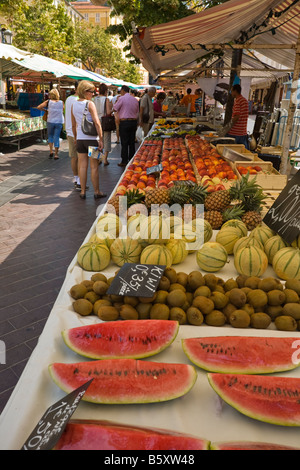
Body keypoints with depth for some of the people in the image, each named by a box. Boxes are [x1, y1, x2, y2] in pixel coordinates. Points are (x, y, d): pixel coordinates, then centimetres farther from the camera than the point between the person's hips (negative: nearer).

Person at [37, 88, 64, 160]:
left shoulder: (48, 102, -5)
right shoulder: (61, 102, -2)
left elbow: (39, 107, -5)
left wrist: (45, 110, 10)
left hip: (50, 121, -1)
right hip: (59, 122, 1)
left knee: (50, 136, 18)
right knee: (56, 137, 6)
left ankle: (51, 151, 5)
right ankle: (56, 154, 7)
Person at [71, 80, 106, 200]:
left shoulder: (74, 105, 8)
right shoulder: (90, 104, -10)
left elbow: (73, 125, 14)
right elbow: (97, 123, -16)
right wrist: (101, 139, -13)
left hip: (80, 138, 5)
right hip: (91, 138, -5)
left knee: (82, 166, 8)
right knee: (94, 166, 3)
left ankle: (83, 191, 12)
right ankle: (96, 192, 11)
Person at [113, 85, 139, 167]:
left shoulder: (122, 98, -8)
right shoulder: (135, 99, 11)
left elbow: (115, 108, 1)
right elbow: (137, 113, 15)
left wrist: (116, 100, 14)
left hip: (124, 122, -6)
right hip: (134, 121, 6)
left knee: (124, 143, -2)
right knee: (132, 142, 10)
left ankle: (124, 161, 0)